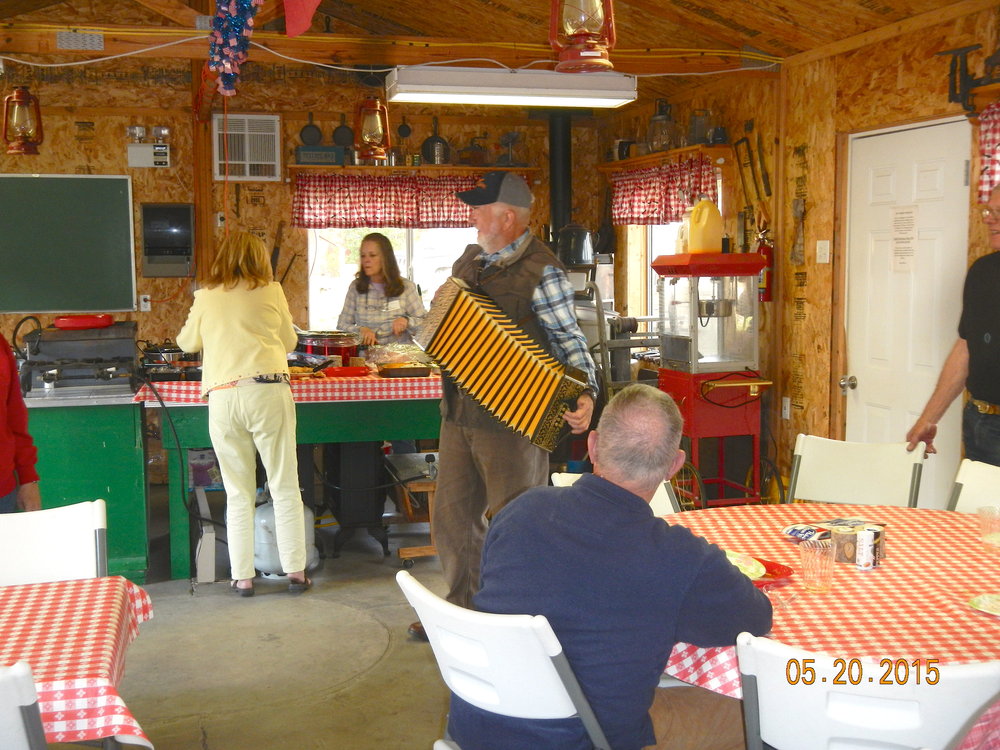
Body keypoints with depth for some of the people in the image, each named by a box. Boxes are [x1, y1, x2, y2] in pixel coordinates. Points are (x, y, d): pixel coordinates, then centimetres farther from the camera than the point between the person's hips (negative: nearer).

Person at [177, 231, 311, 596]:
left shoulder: (205, 297, 11)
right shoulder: (271, 292, 7)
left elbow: (187, 342, 26)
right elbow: (289, 341, 18)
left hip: (222, 397, 1)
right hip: (268, 391, -1)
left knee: (238, 494, 9)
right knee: (285, 487, 6)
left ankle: (243, 577, 11)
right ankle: (296, 571, 9)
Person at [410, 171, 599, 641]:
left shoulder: (541, 271, -12)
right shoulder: (468, 261, 12)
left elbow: (569, 340, -14)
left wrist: (585, 396, -27)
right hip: (459, 411, 8)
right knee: (452, 513, 16)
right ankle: (459, 608, 33)